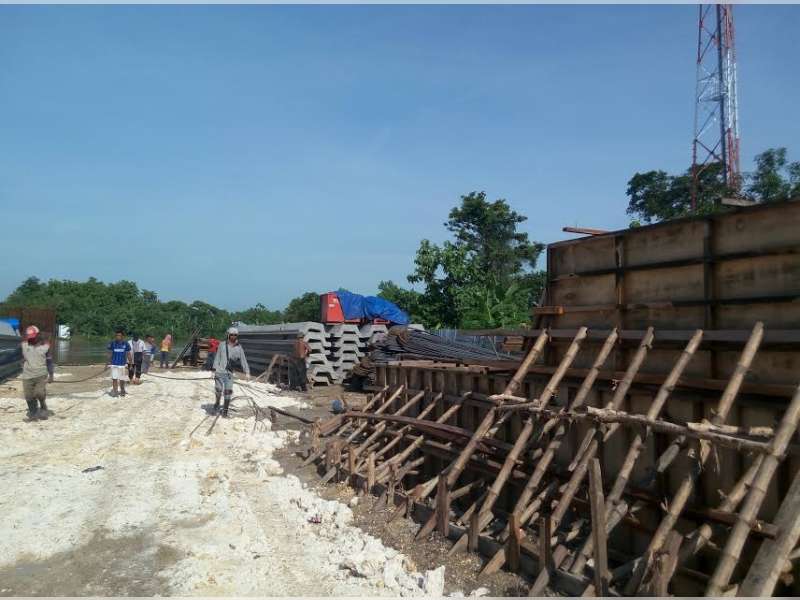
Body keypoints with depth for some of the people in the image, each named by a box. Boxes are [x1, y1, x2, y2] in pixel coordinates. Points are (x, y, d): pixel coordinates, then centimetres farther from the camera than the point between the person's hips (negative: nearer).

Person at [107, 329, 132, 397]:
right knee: (114, 378, -4)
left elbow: (128, 354, 4)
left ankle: (122, 390, 26)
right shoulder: (112, 343, -1)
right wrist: (108, 362, 4)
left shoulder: (126, 344, -2)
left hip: (122, 364, 0)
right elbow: (110, 353, 6)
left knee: (122, 379, 8)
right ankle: (114, 391, 4)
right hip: (114, 364, 0)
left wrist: (130, 363, 3)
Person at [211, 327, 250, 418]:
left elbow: (243, 360, -1)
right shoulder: (222, 345, 4)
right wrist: (214, 369, -3)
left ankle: (225, 411, 8)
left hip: (229, 373, 0)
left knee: (228, 392, -4)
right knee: (218, 390, -6)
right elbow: (217, 358, 5)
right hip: (219, 371, 0)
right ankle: (217, 402, 27)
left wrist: (247, 372, -10)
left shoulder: (239, 348, 4)